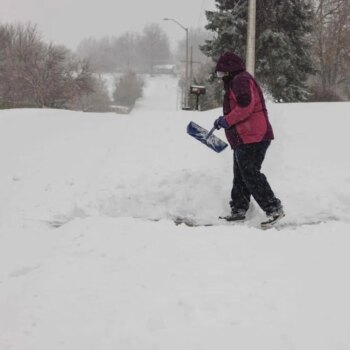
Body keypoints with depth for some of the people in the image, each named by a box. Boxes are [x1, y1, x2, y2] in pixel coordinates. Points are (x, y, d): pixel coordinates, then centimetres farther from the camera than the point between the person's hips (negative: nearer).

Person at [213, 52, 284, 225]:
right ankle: (238, 210, 22)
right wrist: (226, 120, 18)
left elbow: (246, 106, -22)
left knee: (251, 175, -13)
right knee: (240, 177, 15)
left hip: (251, 138, -11)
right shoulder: (237, 82, 25)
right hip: (245, 139, 11)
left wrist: (227, 120, -15)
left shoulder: (240, 80, -10)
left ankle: (274, 208, -13)